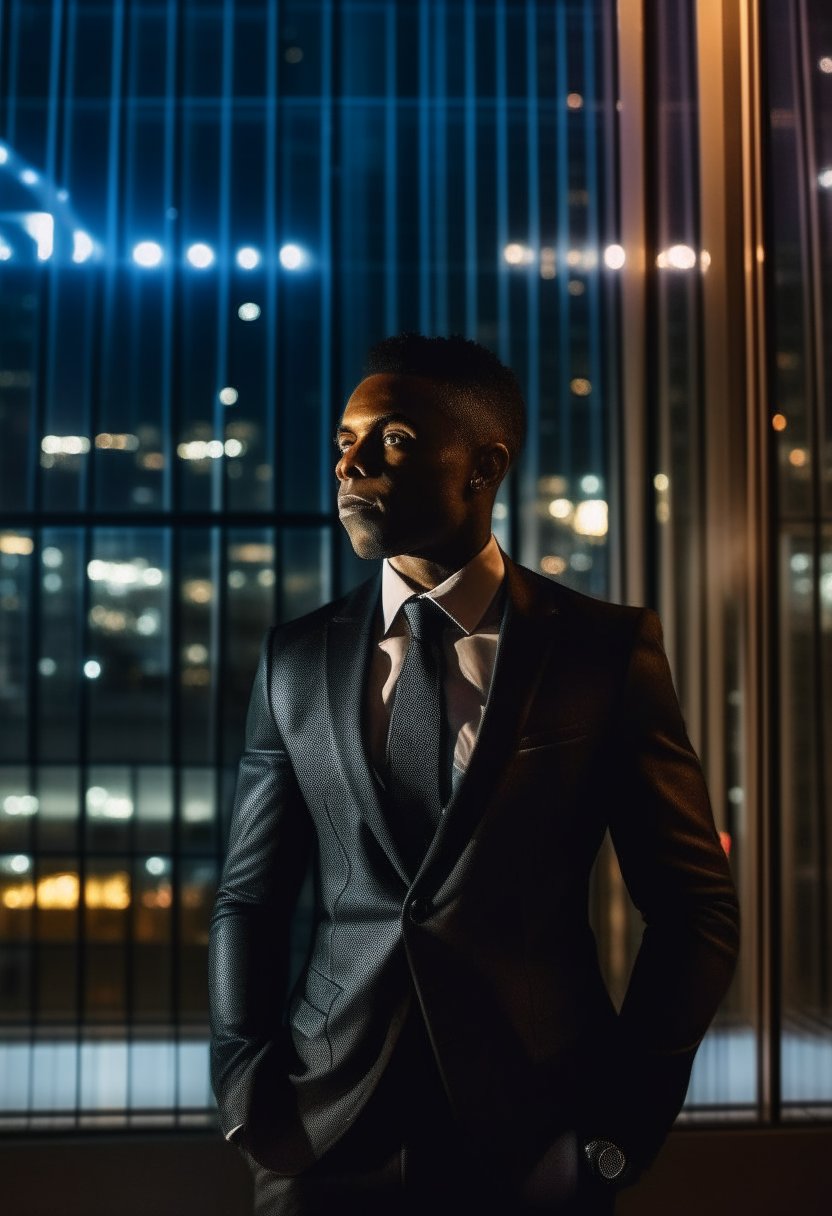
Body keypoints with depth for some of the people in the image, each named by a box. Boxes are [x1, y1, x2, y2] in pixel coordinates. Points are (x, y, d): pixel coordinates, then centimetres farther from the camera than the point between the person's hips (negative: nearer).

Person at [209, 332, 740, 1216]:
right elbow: (248, 900, 7)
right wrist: (248, 1099, -2)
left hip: (533, 1142, -1)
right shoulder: (296, 659, 3)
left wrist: (623, 1122, -5)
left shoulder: (609, 649, -5)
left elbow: (695, 908, -2)